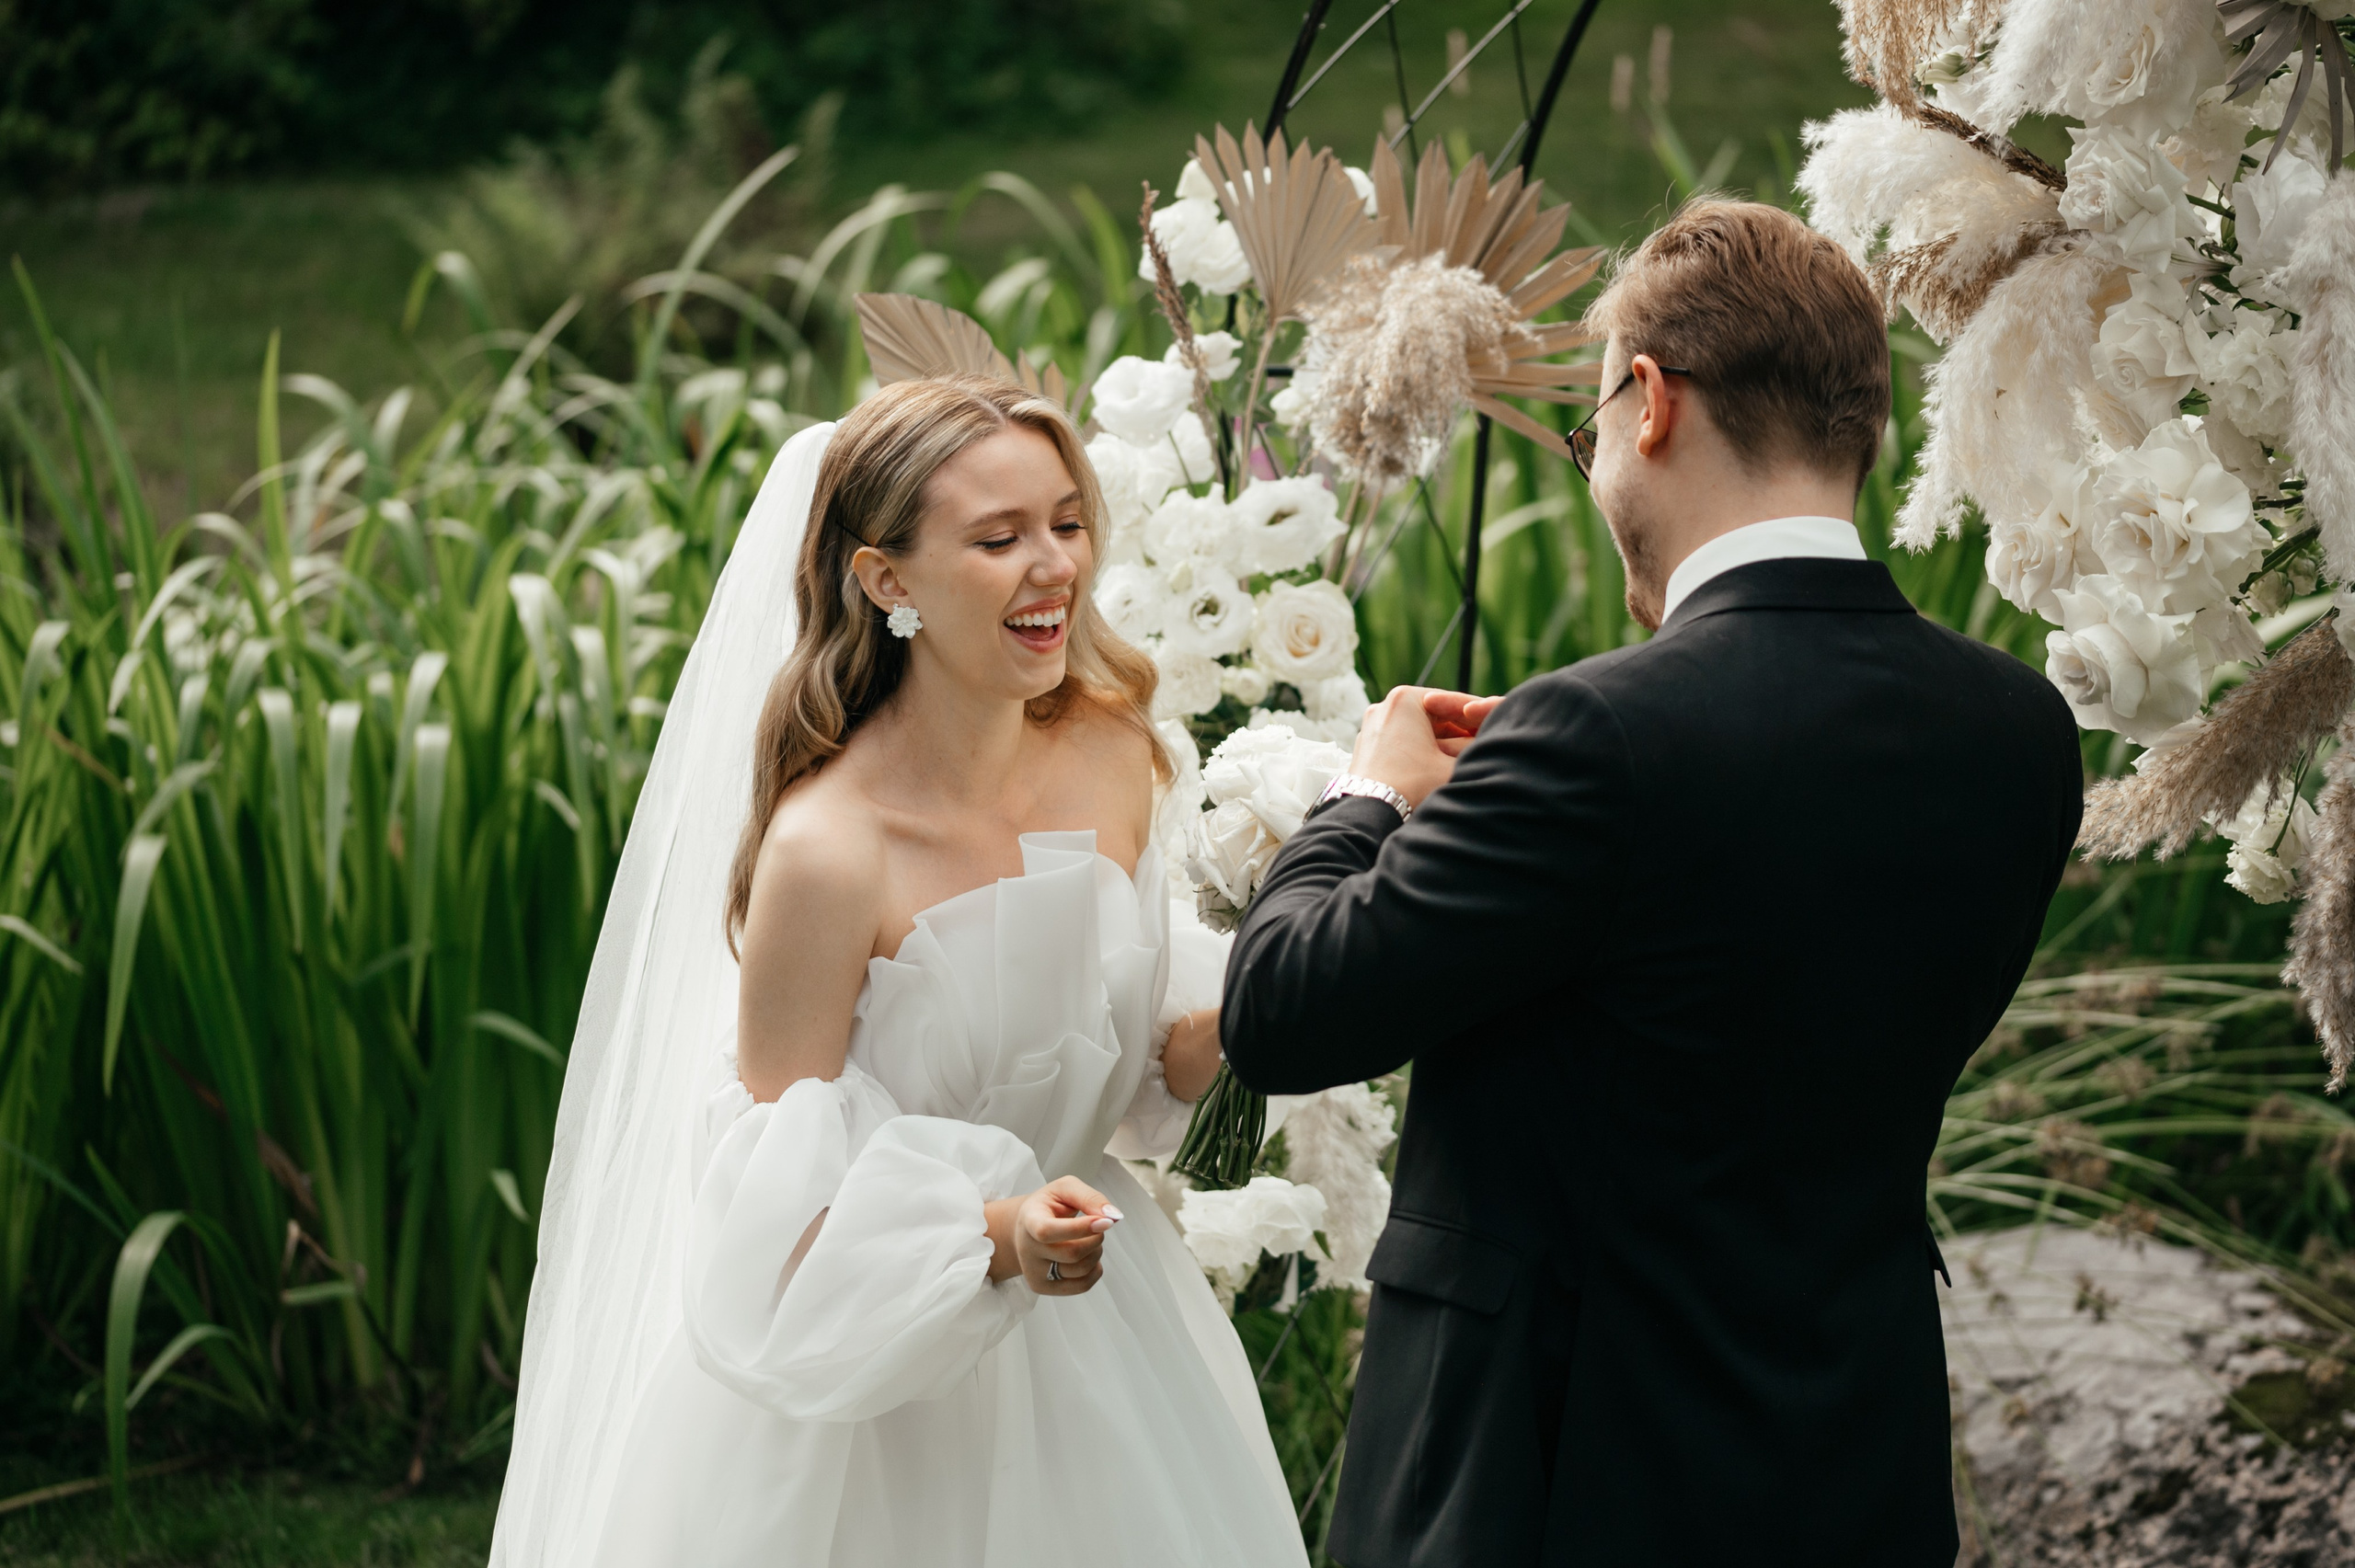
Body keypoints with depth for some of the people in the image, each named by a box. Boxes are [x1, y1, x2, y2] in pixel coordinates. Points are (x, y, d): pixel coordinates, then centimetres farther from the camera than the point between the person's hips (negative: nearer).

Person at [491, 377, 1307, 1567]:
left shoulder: (1109, 753, -5)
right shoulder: (828, 851, -24)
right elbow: (781, 1216, -19)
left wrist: (1235, 1024, -11)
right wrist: (995, 1236, -33)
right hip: (874, 1367, -6)